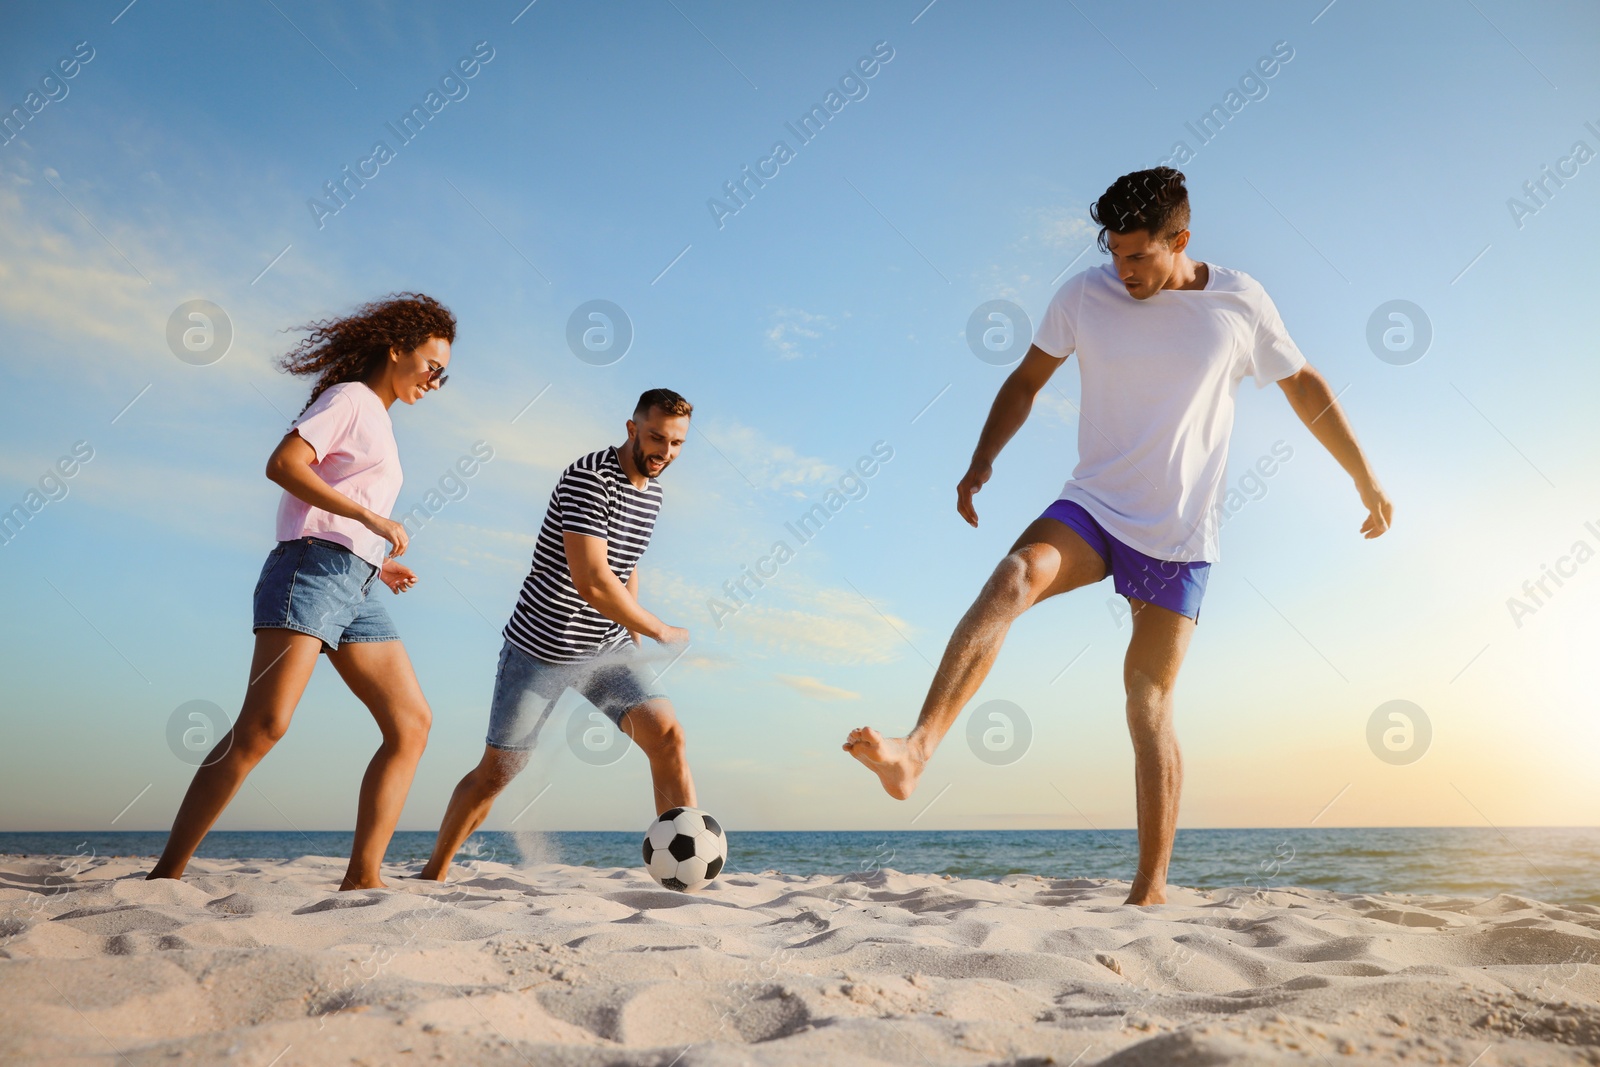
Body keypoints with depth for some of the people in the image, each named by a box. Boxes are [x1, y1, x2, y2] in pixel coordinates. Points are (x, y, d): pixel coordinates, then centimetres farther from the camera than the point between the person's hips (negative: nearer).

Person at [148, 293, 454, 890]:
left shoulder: (378, 423, 28)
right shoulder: (349, 398, 3)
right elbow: (282, 464, -13)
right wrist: (371, 517, -16)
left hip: (355, 590, 9)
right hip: (311, 569, -9)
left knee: (412, 724, -1)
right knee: (264, 723, -18)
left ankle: (362, 877, -3)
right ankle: (168, 872, -11)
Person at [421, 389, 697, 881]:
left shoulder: (652, 492, 5)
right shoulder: (588, 478, -20)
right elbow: (591, 582, -29)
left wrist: (634, 642, 19)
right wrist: (659, 631, -17)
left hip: (608, 647, 6)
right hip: (542, 648, -5)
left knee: (668, 735, -16)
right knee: (496, 770, 6)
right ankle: (432, 873, 30)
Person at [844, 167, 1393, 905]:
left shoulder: (1239, 303, -1)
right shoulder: (1085, 296, 0)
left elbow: (1304, 386, 12)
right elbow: (1027, 379, 11)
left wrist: (1366, 480, 17)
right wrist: (982, 461, -3)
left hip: (1178, 536, -1)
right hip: (1091, 508, 1)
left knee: (1148, 704, 0)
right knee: (1012, 579, -31)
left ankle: (1151, 890, 9)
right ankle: (915, 750, -41)